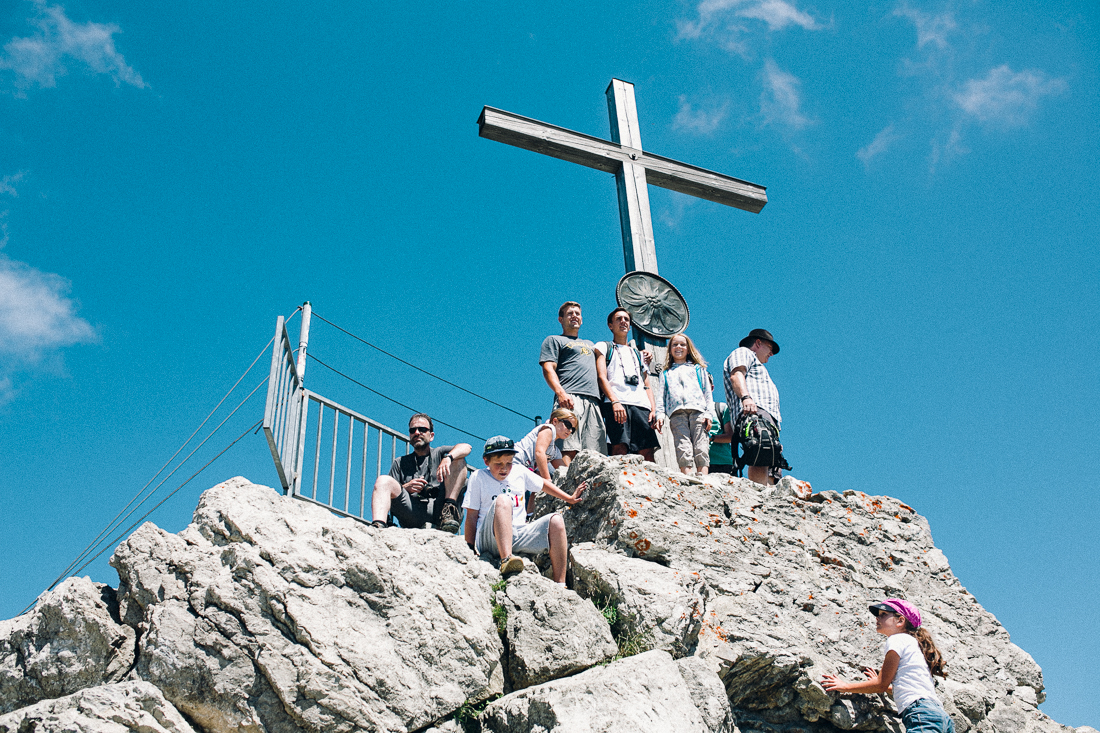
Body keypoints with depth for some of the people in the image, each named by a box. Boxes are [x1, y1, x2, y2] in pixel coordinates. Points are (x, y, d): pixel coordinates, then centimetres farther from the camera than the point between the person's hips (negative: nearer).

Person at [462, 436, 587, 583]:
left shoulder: (519, 472, 14)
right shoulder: (478, 477, 4)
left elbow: (543, 484, 31)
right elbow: (471, 516, 1)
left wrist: (570, 499, 33)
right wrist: (470, 549, -5)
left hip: (519, 535, 5)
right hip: (490, 538, -5)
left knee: (556, 520, -16)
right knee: (503, 500, -32)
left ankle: (560, 584, -21)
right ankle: (506, 560, -50)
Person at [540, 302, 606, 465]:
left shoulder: (589, 344, 37)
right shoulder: (554, 340, 17)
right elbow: (548, 369, 2)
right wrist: (560, 392, -16)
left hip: (593, 400, 6)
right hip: (570, 399, -6)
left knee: (595, 454, -8)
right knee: (569, 450, -21)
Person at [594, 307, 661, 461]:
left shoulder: (638, 354, 33)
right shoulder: (603, 347, 19)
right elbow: (602, 377, 3)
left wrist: (654, 410, 7)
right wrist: (615, 401, -15)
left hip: (642, 405, 5)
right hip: (617, 404, -4)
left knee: (648, 452, -9)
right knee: (620, 449, -21)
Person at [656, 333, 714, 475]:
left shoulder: (698, 369, 26)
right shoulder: (666, 373, 28)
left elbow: (707, 392, 17)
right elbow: (661, 396, 19)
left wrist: (709, 413, 3)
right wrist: (660, 414, 2)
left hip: (698, 411, 0)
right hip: (677, 414, 0)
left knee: (701, 449, -14)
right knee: (683, 451, -16)